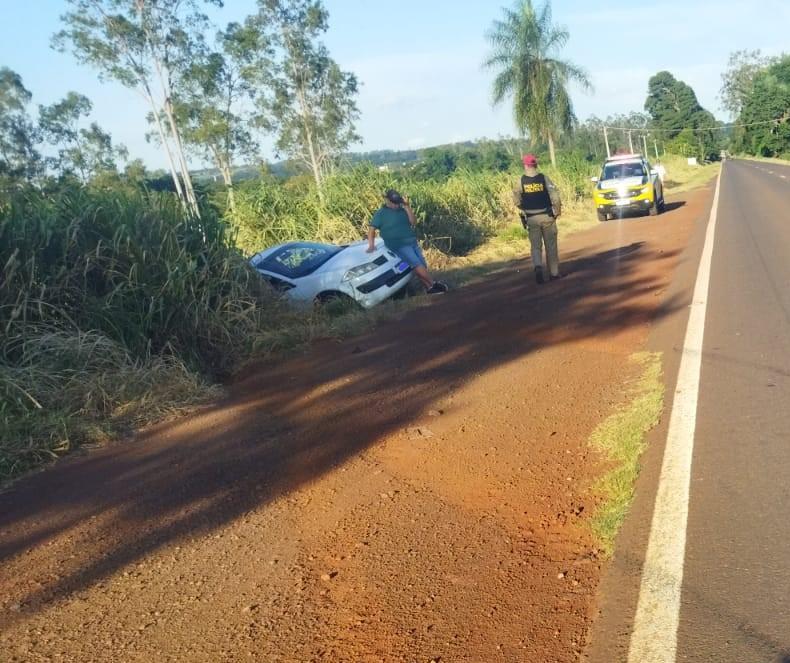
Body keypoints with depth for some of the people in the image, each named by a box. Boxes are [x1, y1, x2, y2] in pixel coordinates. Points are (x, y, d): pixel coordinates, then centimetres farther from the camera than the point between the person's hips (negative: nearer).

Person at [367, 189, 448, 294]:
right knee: (417, 264, -17)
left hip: (412, 242, 6)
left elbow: (413, 222, 6)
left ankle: (429, 287, 6)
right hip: (399, 245, -6)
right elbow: (371, 229, -6)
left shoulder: (402, 210, 14)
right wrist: (371, 245, -18)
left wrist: (407, 207, -4)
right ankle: (434, 284, -12)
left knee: (423, 265, 2)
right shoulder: (381, 214, -1)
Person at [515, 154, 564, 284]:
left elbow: (517, 201, -4)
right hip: (546, 216, 0)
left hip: (531, 218, 0)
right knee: (551, 245, 11)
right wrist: (558, 210, 3)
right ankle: (554, 272, 16)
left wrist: (523, 210, 14)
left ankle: (538, 268, -17)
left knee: (536, 246, 7)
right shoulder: (544, 178, -7)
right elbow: (555, 196, -11)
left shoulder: (521, 180, -5)